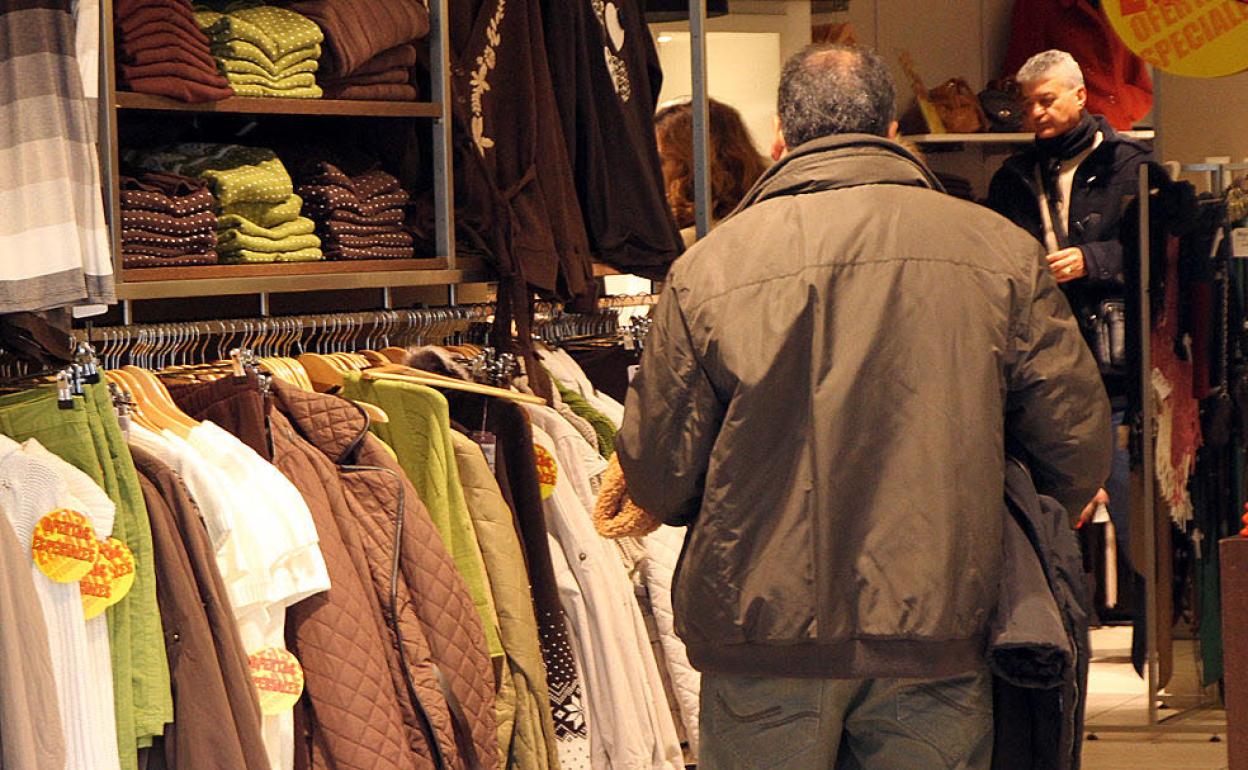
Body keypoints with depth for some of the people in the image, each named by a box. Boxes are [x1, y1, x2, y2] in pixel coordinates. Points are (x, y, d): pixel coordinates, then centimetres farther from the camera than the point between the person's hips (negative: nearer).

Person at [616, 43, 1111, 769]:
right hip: (937, 630, 1)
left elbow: (660, 479, 1)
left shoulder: (707, 266, -2)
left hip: (763, 632, -1)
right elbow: (1078, 444, 5)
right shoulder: (1002, 252, 1)